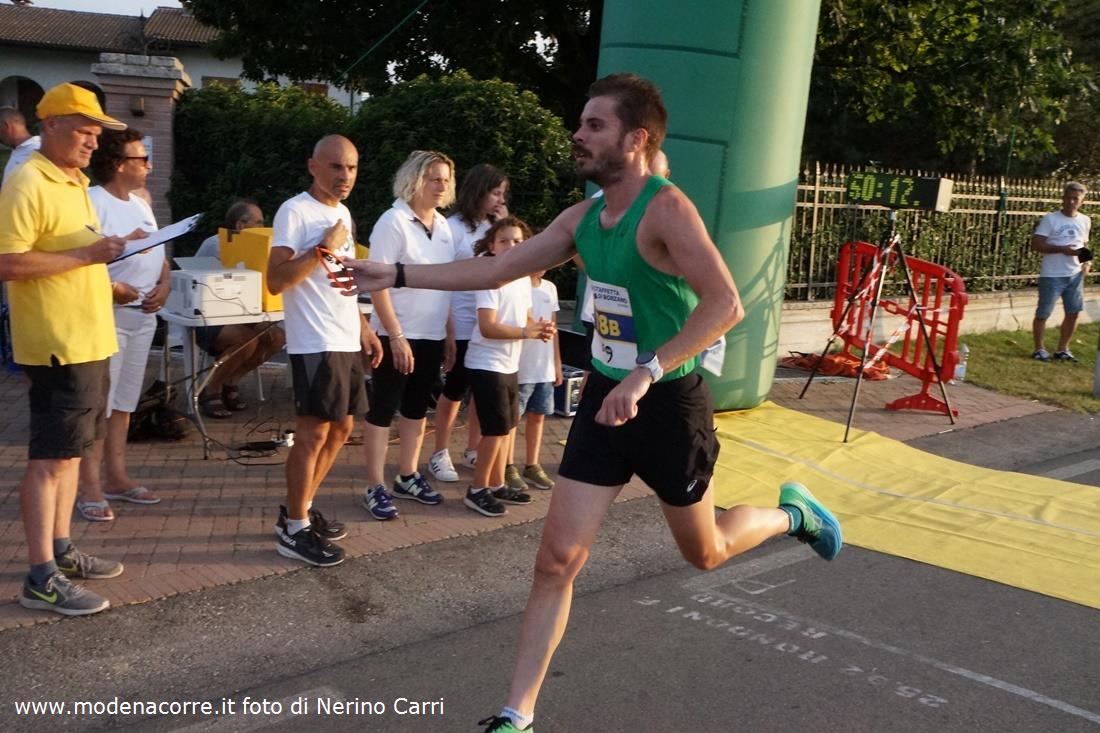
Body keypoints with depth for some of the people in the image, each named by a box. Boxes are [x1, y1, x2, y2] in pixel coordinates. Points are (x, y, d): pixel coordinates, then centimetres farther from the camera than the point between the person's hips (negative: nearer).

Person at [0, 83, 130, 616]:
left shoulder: (74, 183, 16)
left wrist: (104, 259, 11)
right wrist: (85, 255, -21)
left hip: (87, 341, 10)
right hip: (57, 345, -10)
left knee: (70, 449, 15)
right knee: (49, 456, -6)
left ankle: (61, 550, 27)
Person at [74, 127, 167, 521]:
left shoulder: (140, 204, 15)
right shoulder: (92, 202, -12)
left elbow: (159, 255, 19)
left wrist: (163, 287, 1)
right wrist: (112, 289, -24)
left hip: (143, 316, 8)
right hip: (107, 316, -8)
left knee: (123, 402, 14)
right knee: (97, 404, -4)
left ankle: (116, 476, 23)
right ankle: (89, 486, 3)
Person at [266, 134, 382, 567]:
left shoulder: (343, 213, 15)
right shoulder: (295, 211, -11)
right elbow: (276, 280, -19)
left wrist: (363, 327, 20)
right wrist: (323, 248, -21)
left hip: (347, 342, 9)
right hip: (315, 344, -9)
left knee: (341, 427, 13)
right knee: (313, 432, -5)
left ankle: (300, 510, 26)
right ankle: (294, 530, 6)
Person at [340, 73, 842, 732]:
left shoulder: (666, 208, -20)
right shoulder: (583, 218, 3)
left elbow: (726, 304, -30)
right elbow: (499, 270, 8)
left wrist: (647, 373, -37)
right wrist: (396, 275, 4)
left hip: (669, 404, -6)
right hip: (605, 399, 6)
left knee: (705, 553, 16)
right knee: (557, 559, 2)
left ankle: (791, 513, 47)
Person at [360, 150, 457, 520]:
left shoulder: (443, 225, 8)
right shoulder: (394, 222, -12)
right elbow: (377, 284, -16)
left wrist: (450, 336, 12)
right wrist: (396, 336, -19)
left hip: (432, 336, 7)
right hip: (397, 336, -7)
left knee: (416, 408, 15)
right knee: (382, 410, 1)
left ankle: (407, 477, 27)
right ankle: (375, 488, 8)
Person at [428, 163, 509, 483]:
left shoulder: (493, 226, 10)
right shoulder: (454, 227, -9)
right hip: (462, 325, -6)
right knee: (454, 391, 3)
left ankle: (472, 450, 26)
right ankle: (440, 454, 16)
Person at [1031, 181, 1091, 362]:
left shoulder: (1085, 221, 8)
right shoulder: (1050, 219, -9)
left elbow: (1084, 245, 20)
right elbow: (1036, 244, -13)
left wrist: (1086, 261, 0)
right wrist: (1062, 249, -22)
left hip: (1075, 275, 5)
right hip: (1052, 275, -5)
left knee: (1073, 313, 8)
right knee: (1043, 314, 2)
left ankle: (1062, 349, 22)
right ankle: (1039, 349, 17)